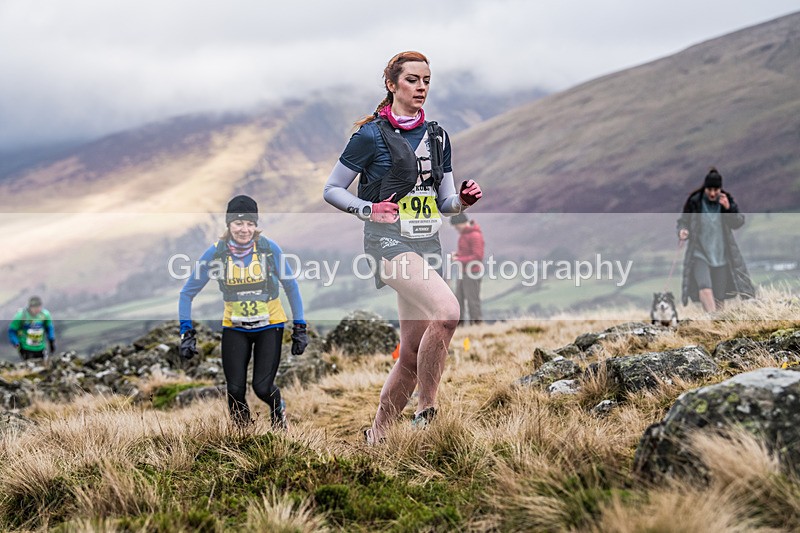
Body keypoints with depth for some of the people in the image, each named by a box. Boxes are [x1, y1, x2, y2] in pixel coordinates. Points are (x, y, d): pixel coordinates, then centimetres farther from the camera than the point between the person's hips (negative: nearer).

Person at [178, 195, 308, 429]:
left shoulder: (269, 247, -15)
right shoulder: (216, 252, -14)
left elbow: (291, 286, -2)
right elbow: (187, 293, -4)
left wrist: (299, 327, -3)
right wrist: (187, 333, -10)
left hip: (270, 325, -1)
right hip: (234, 327, 1)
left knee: (262, 387, -10)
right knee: (235, 390, -7)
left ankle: (278, 410, 25)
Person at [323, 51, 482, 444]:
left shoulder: (437, 136, 15)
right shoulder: (372, 134, -2)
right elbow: (332, 190, 2)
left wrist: (463, 199, -3)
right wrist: (369, 210, -13)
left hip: (428, 245, 6)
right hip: (389, 239, -6)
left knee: (412, 354, 4)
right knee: (447, 311, -30)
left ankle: (376, 434, 18)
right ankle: (426, 411, -18)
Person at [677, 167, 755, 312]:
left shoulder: (727, 201, 0)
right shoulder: (695, 202, -5)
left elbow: (738, 223, -2)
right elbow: (683, 221, 4)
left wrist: (729, 208, -18)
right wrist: (682, 231, -18)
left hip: (721, 255, 3)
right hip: (699, 253, -3)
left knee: (718, 297, 6)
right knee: (705, 288, -27)